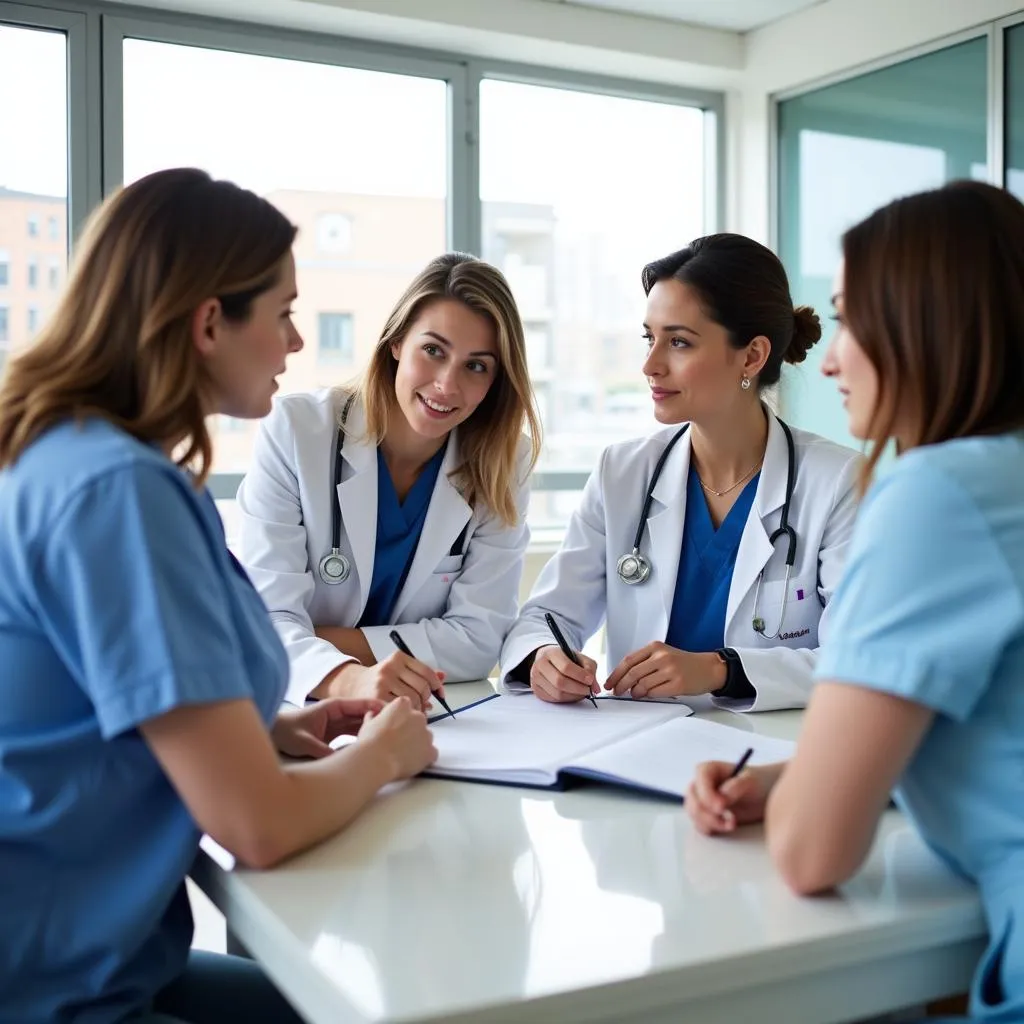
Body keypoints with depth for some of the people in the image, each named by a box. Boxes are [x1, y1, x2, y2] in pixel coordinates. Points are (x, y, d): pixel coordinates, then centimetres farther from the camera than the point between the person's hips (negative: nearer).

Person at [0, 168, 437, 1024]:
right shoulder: (118, 486, -24)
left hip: (92, 952, 9)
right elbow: (259, 823, -25)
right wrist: (382, 753, -5)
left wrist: (272, 729, 6)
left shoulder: (74, 457, 6)